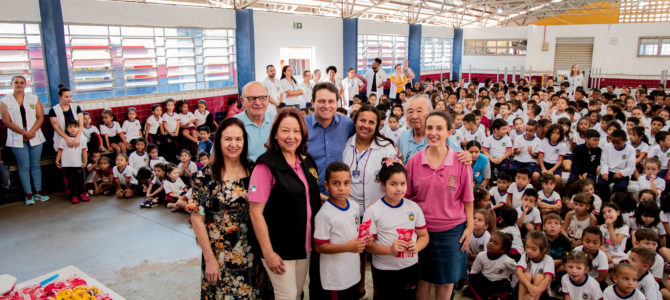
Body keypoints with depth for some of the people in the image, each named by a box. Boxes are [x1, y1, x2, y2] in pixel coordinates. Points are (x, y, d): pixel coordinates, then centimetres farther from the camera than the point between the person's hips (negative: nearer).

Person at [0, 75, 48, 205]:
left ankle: (38, 192, 13)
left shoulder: (34, 99, 7)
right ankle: (28, 194, 5)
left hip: (35, 138, 2)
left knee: (35, 165, 6)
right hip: (17, 139, -1)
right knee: (24, 167, 0)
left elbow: (40, 117, 2)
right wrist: (24, 133, -13)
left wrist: (31, 132, -11)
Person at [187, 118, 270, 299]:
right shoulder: (206, 176, -8)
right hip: (219, 257, -3)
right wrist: (209, 259, -11)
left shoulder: (253, 171, 1)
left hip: (252, 256, 3)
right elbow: (197, 219, -9)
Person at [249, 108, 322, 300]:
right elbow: (255, 212, -17)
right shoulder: (267, 165, -16)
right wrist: (268, 253, -18)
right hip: (279, 248, -6)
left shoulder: (307, 161, 5)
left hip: (305, 245, 7)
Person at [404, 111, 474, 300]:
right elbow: (406, 196, 3)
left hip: (452, 230, -1)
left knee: (446, 281, 14)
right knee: (422, 278, 14)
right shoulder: (414, 161, -4)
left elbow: (467, 198, -1)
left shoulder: (460, 162, -8)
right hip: (420, 229, 1)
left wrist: (469, 227, -1)